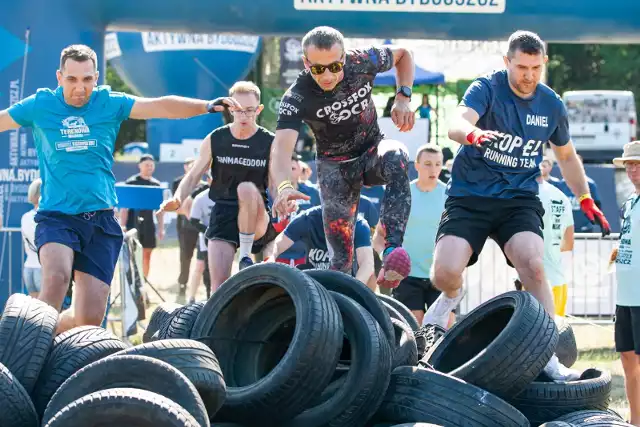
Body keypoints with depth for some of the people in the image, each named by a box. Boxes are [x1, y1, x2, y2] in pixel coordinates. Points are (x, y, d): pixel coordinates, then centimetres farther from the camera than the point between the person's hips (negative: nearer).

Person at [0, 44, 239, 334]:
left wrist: (208, 106, -16)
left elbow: (162, 106, -3)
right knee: (56, 277, -31)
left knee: (89, 317, -1)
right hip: (56, 216, -2)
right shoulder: (40, 105, 3)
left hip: (100, 220, 2)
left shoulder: (110, 103, 4)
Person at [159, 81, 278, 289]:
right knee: (219, 284, -13)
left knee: (247, 188, -35)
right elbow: (193, 176, 7)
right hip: (223, 214, 2)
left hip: (257, 220, -2)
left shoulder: (270, 143, -3)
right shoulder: (215, 139, 2)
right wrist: (177, 199, -12)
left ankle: (246, 258, -21)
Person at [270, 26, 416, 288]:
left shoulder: (363, 62, -20)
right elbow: (281, 148, -41)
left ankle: (393, 248, -44)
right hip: (336, 167, -1)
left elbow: (403, 54, 2)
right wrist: (284, 187, -61)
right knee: (341, 257, -9)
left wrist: (403, 98, -12)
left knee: (396, 158, -37)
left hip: (372, 151, 1)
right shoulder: (297, 97, -27)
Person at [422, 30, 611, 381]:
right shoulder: (487, 88, -10)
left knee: (533, 267, -24)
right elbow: (456, 125, -30)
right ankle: (451, 296, 23)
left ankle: (549, 358, -18)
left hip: (519, 200, 2)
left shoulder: (551, 104, 3)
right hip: (469, 197, -2)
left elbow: (566, 157, 21)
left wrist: (586, 200, 16)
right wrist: (473, 133, -53)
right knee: (445, 273, -17)